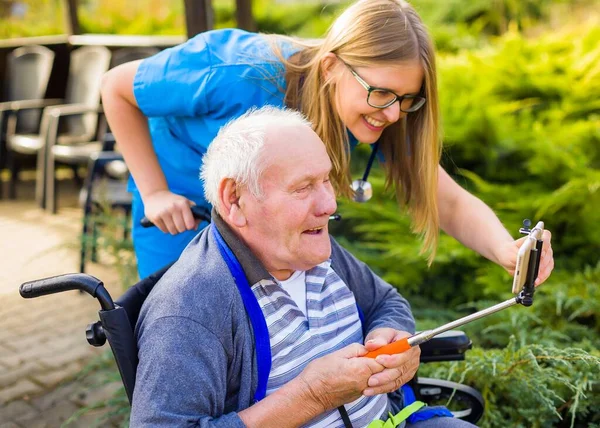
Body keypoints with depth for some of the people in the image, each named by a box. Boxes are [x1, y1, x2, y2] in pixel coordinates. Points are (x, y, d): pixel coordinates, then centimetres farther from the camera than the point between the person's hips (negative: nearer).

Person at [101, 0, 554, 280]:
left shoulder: (385, 117, -23)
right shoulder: (239, 77, -37)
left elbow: (452, 203, -25)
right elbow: (117, 87, -22)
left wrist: (506, 250, -47)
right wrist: (154, 192, -25)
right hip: (181, 208, -3)